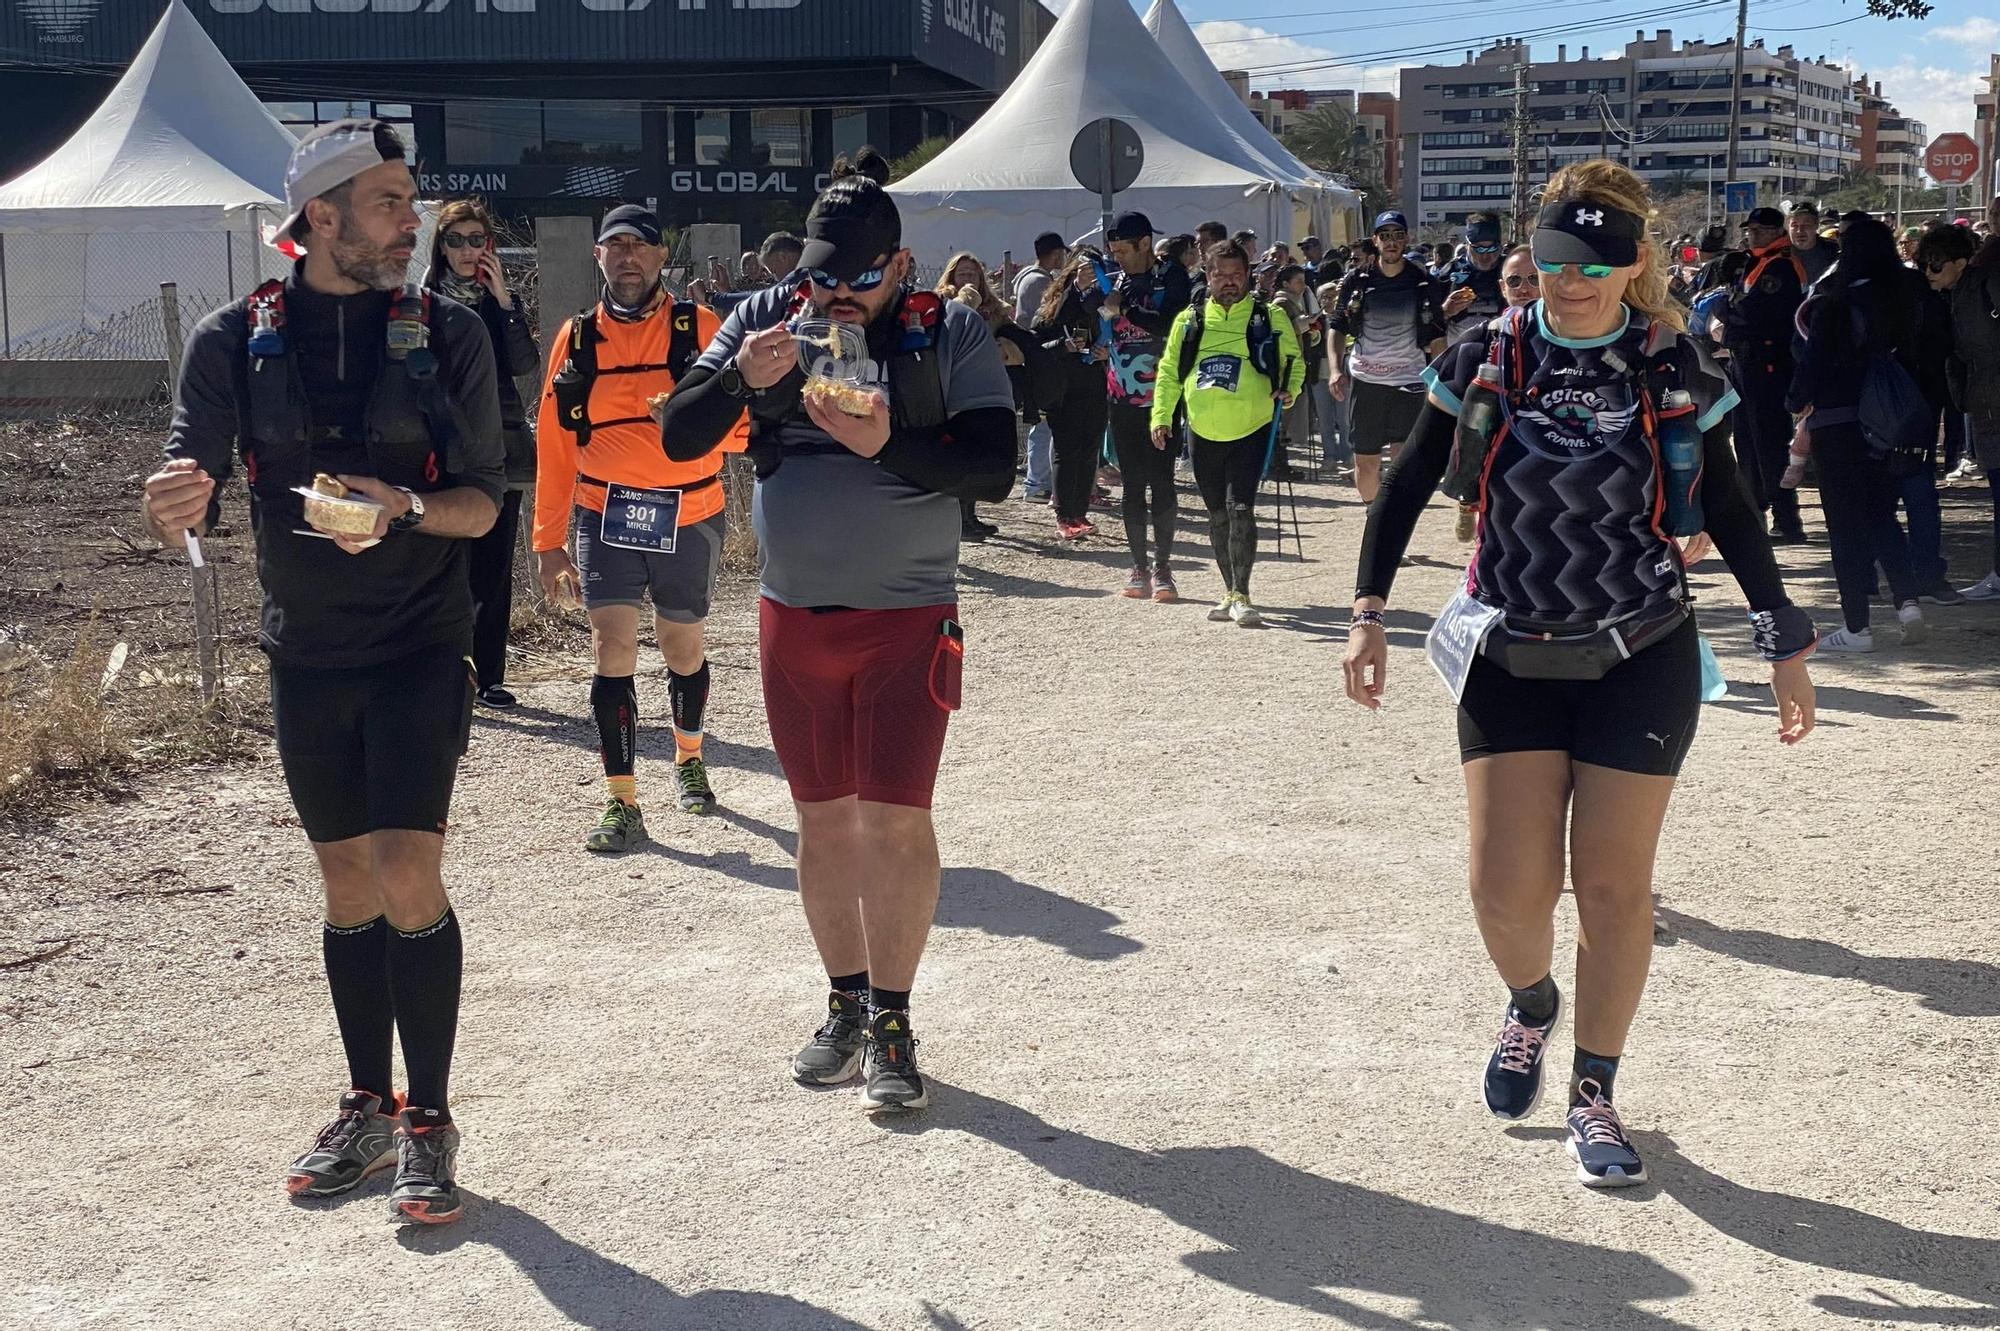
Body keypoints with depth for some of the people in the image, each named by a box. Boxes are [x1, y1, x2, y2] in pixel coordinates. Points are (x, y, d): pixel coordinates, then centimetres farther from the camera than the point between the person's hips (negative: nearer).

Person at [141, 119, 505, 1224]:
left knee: (409, 879, -10)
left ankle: (429, 1123, 3)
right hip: (305, 655, 2)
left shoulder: (447, 334, -4)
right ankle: (366, 1110, 24)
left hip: (418, 648, -2)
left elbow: (483, 501, -3)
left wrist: (406, 506, -24)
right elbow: (190, 494, -5)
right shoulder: (236, 340, -1)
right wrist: (177, 503, -29)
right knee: (348, 886, 11)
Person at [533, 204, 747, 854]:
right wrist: (548, 541, 5)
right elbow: (554, 446, 7)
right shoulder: (577, 338, 3)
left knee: (683, 645, 15)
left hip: (688, 516, 0)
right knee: (612, 648, -9)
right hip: (605, 515, 0)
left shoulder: (699, 327, -3)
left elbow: (741, 424, -5)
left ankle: (688, 759, 40)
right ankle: (621, 802, -4)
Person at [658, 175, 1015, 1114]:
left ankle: (892, 1023, 4)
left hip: (906, 616, -3)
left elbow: (993, 469, -12)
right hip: (793, 614, 3)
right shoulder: (764, 323, 2)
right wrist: (740, 378, -19)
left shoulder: (951, 334, -4)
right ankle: (846, 1004, 23)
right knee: (823, 816, 11)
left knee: (897, 818, -6)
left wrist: (887, 443, -25)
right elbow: (679, 439, -1)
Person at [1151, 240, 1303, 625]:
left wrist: (1289, 391, -9)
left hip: (1251, 430, -3)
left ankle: (1241, 596, -7)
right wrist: (1161, 416, 5)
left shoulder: (1269, 317, 3)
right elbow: (1168, 372, 14)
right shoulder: (1189, 320, 9)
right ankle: (1230, 592, 22)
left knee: (1240, 509, -14)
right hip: (1204, 432, 3)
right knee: (1218, 515, 10)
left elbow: (1294, 361, 11)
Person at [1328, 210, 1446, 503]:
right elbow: (1337, 326, 6)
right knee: (1365, 462, 6)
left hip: (1409, 380, -1)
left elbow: (1437, 336, 9)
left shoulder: (1424, 283, 4)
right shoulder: (1357, 281, 4)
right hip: (1364, 379, 1)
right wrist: (1335, 369, -8)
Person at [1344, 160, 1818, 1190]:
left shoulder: (1672, 371, -5)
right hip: (1508, 663, 1)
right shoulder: (1487, 360, -4)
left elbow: (1729, 515, 5)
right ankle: (1531, 1006, 31)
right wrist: (1368, 615, -1)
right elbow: (1406, 488, 5)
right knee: (1507, 888, -5)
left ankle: (1595, 1093, 19)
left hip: (1640, 662, 0)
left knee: (1613, 886, 0)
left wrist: (1786, 648, 6)